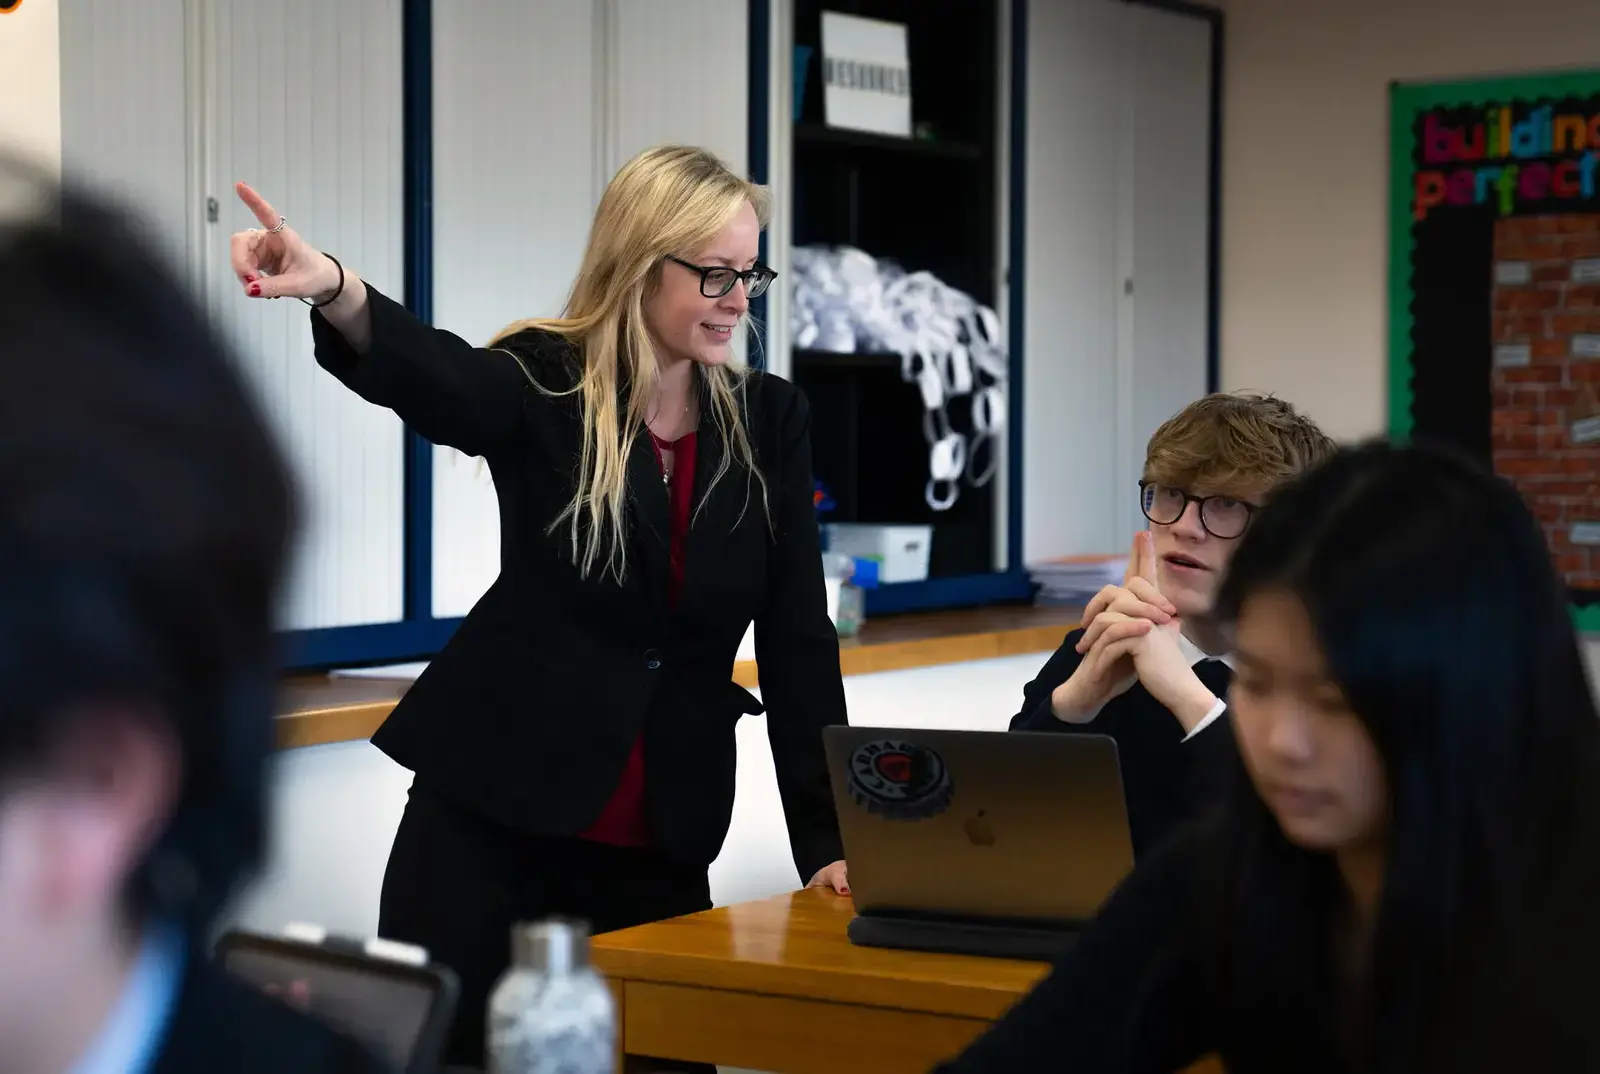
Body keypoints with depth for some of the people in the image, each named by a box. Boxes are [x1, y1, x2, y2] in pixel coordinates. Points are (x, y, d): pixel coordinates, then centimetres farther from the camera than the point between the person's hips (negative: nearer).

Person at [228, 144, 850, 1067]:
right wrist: (334, 292, -51)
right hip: (489, 825, -3)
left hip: (661, 849, 3)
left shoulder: (769, 421, 4)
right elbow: (431, 375, -28)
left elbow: (799, 644, 3)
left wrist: (830, 841, -5)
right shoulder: (544, 385, -5)